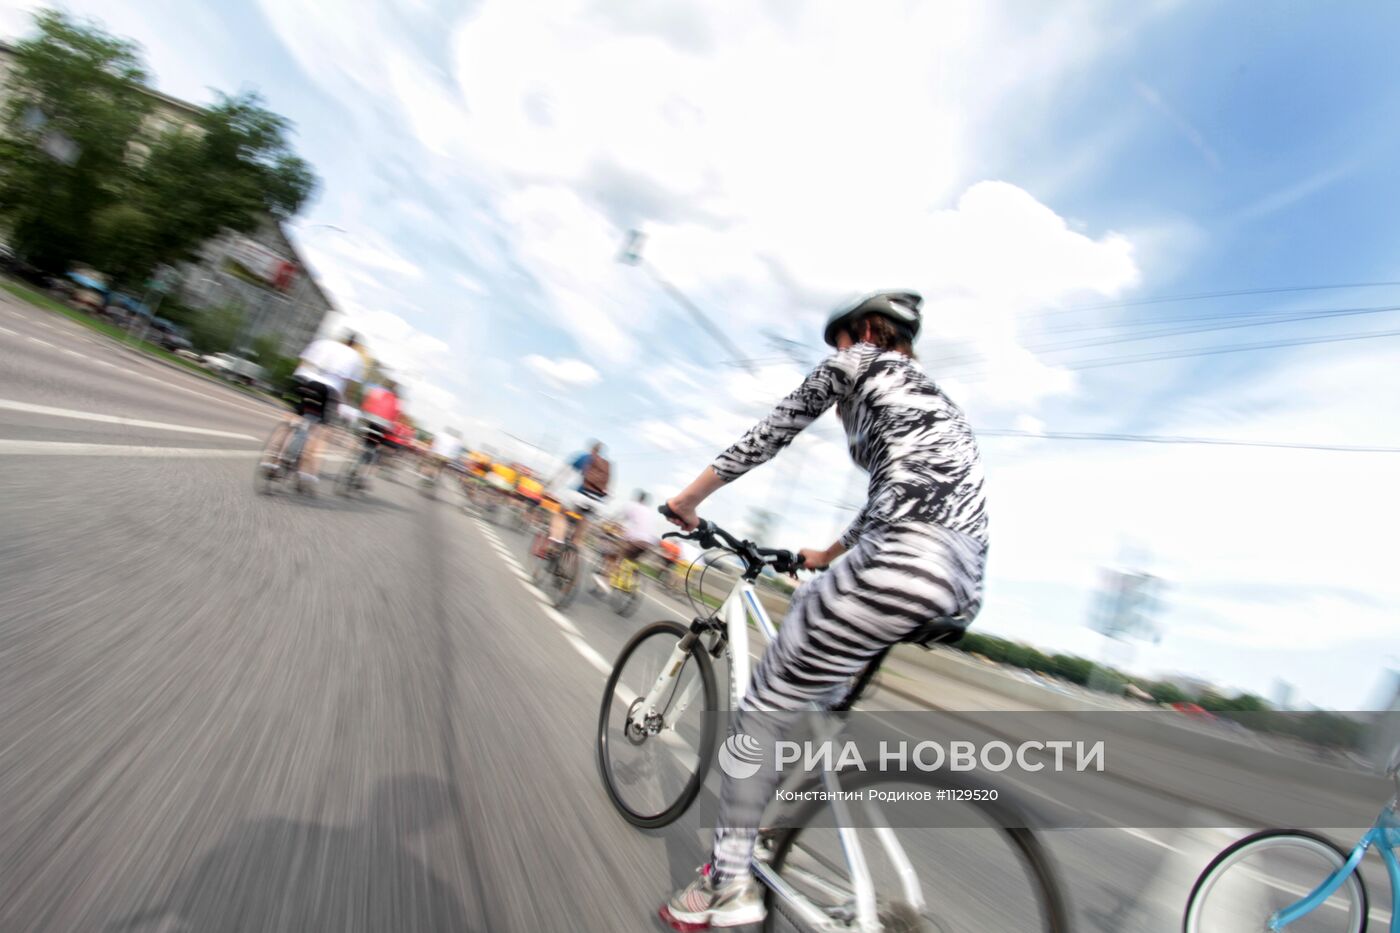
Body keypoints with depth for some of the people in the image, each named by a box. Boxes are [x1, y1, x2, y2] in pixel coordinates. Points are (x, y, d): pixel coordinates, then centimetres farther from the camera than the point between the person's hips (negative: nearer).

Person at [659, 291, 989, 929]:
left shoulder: (860, 360, 12)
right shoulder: (931, 396, 34)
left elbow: (772, 433, 9)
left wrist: (689, 498, 19)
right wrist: (823, 557, 47)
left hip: (901, 562, -9)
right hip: (962, 584, 9)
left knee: (762, 707, 4)